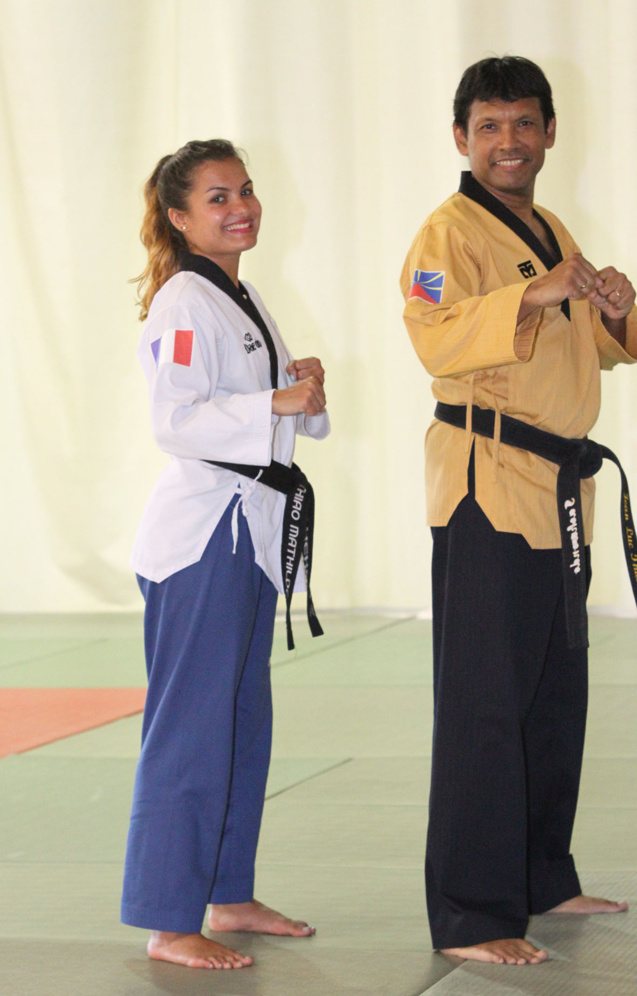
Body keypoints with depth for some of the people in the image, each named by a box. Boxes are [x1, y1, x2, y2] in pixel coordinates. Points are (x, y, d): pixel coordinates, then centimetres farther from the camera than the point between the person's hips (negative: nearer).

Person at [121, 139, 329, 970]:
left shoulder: (243, 299, 16)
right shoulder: (184, 302, -14)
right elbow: (174, 420, -23)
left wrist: (303, 391, 3)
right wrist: (276, 403, -27)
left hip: (252, 529, 10)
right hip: (202, 532, -10)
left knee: (245, 722, 15)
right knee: (191, 727, -7)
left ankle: (228, 895, 25)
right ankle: (169, 923, -3)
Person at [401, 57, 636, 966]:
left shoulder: (554, 235, 19)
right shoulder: (449, 233, -9)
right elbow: (436, 338, -25)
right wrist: (537, 293, -34)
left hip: (558, 492, 9)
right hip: (487, 487, -9)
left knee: (557, 695, 17)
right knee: (486, 704, -11)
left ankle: (543, 880, 29)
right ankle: (470, 916, -10)